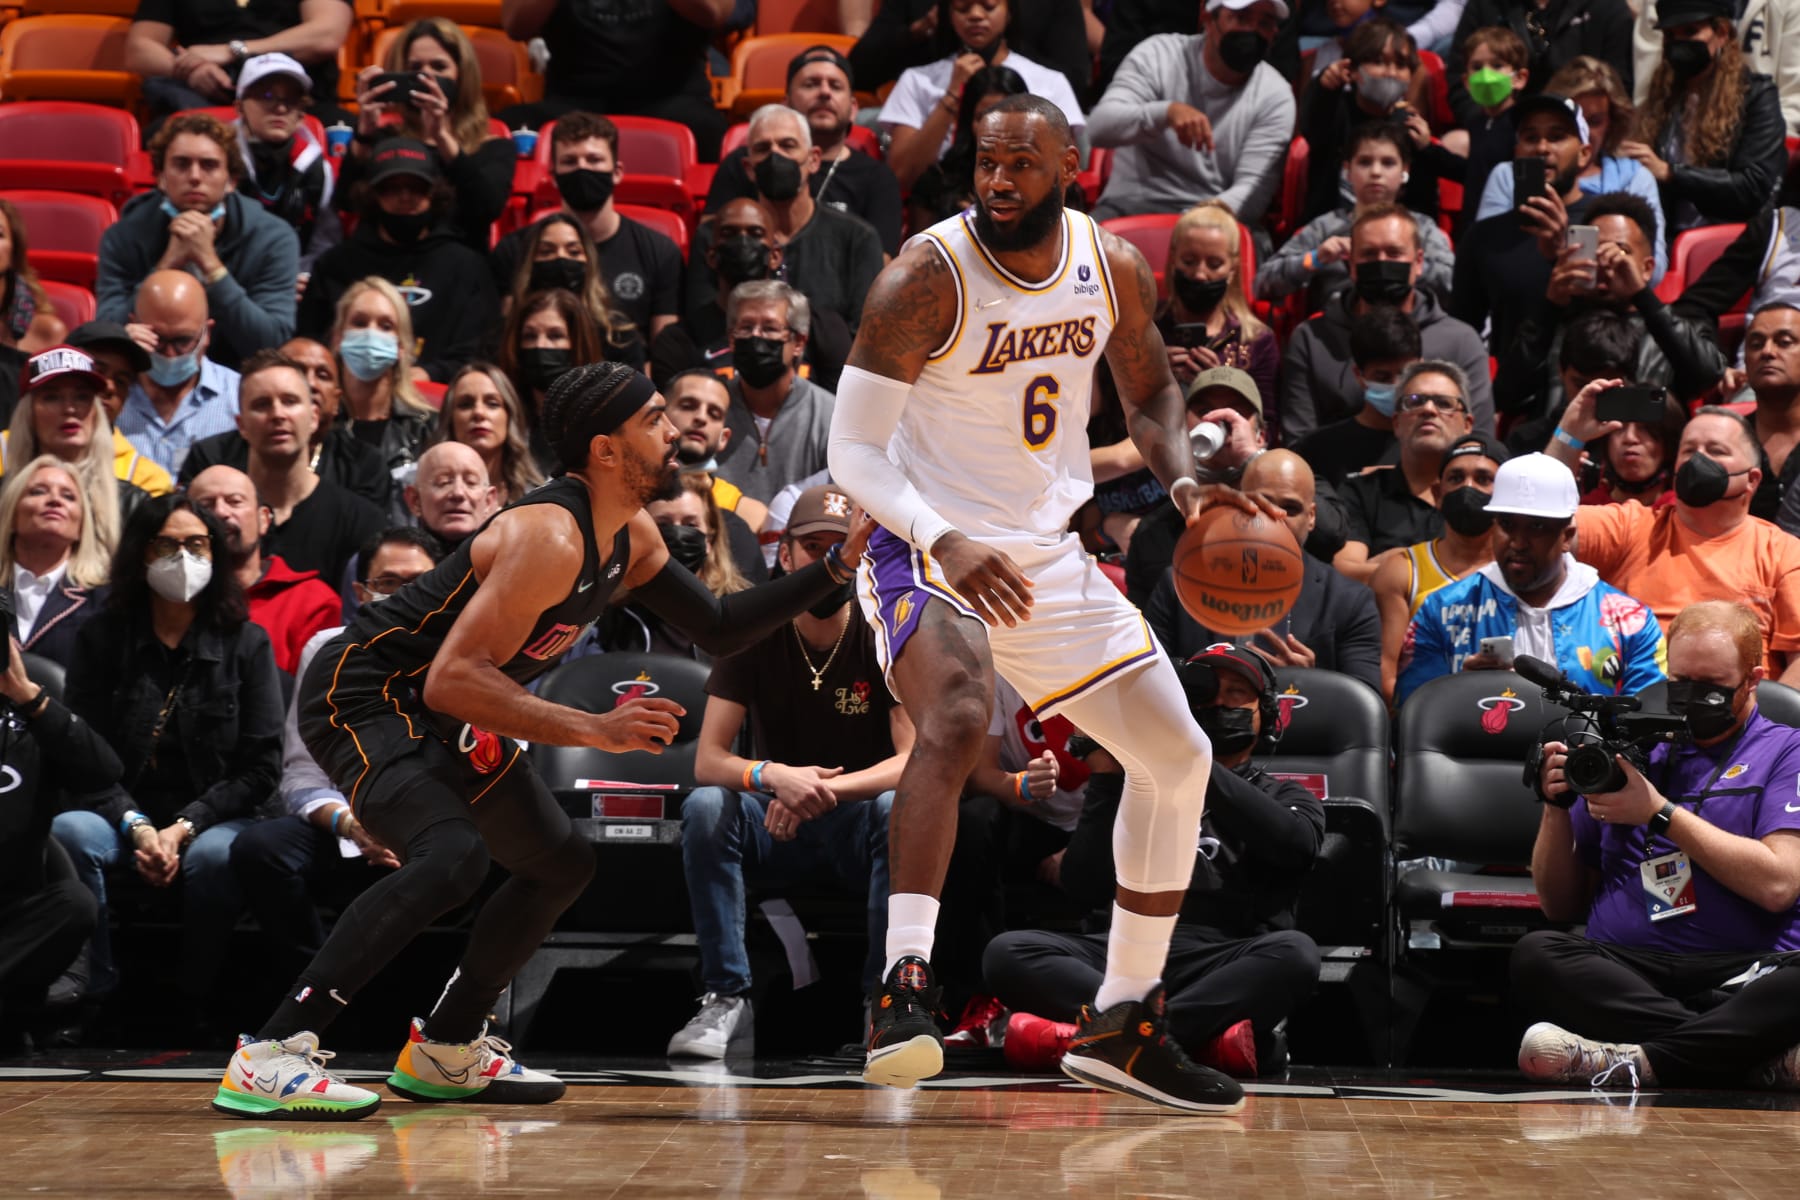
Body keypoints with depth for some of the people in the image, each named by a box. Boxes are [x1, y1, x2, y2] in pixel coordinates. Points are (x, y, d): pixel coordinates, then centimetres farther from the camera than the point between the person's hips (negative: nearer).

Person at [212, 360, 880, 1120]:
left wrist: (836, 569, 6)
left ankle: (443, 1054, 27)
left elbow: (717, 630, 15)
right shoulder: (549, 538, -27)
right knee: (451, 856, -32)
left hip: (434, 715, 10)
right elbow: (454, 680, -32)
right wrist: (594, 730, -31)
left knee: (562, 865, 17)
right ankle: (266, 1058, -33)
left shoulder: (630, 535, 3)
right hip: (359, 697, -10)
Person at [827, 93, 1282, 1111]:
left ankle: (1124, 1026, 18)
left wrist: (1183, 480, -6)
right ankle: (905, 987, -36)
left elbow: (1150, 391, 15)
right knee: (961, 720, -36)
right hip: (928, 552, -7)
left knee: (1179, 757, 7)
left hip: (1048, 556, 7)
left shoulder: (1115, 267, -2)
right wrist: (946, 546, -34)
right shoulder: (926, 280, -19)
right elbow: (853, 449, -19)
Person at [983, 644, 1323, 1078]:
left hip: (1227, 970, -2)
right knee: (1007, 952, -23)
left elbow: (1297, 844, -4)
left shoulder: (1286, 798, 23)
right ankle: (1209, 1034, -35)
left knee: (1294, 952, -36)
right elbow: (1085, 885, 13)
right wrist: (1106, 779, 4)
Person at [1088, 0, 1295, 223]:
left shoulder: (1276, 95, -1)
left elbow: (1253, 190, -8)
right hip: (1130, 206, -1)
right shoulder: (1159, 55, -2)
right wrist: (1167, 111, -32)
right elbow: (1098, 128, -14)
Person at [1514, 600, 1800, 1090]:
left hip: (1745, 972, -3)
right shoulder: (1631, 752, 22)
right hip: (1622, 970, 4)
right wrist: (1557, 807, 5)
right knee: (1535, 953, -29)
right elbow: (1561, 905, 23)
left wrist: (1659, 812, -3)